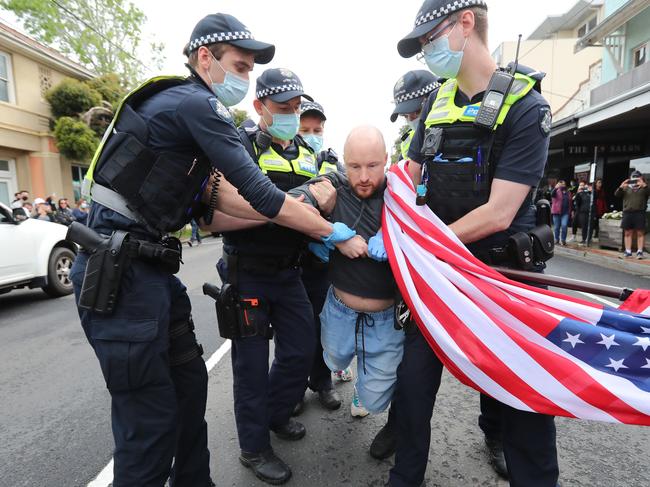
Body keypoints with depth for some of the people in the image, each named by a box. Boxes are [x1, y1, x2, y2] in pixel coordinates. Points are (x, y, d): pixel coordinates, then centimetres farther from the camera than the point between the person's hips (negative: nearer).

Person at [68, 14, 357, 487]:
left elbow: (210, 209, 15)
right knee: (151, 415, -1)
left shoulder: (180, 104, 19)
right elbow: (259, 193, -17)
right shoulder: (197, 104, -11)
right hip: (117, 269, -10)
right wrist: (332, 232, -6)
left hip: (146, 265, 10)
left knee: (189, 382, 16)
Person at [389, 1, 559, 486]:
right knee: (413, 381, 10)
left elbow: (498, 214, -20)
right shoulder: (438, 101, 7)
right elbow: (409, 180, 11)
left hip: (501, 273, -4)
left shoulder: (526, 108, -11)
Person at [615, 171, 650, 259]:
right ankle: (628, 251, 8)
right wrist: (621, 187, -14)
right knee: (628, 233, 4)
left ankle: (640, 251, -1)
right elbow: (616, 195, 4)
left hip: (640, 213, -2)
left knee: (640, 233, -2)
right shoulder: (626, 188, 15)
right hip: (627, 213, 2)